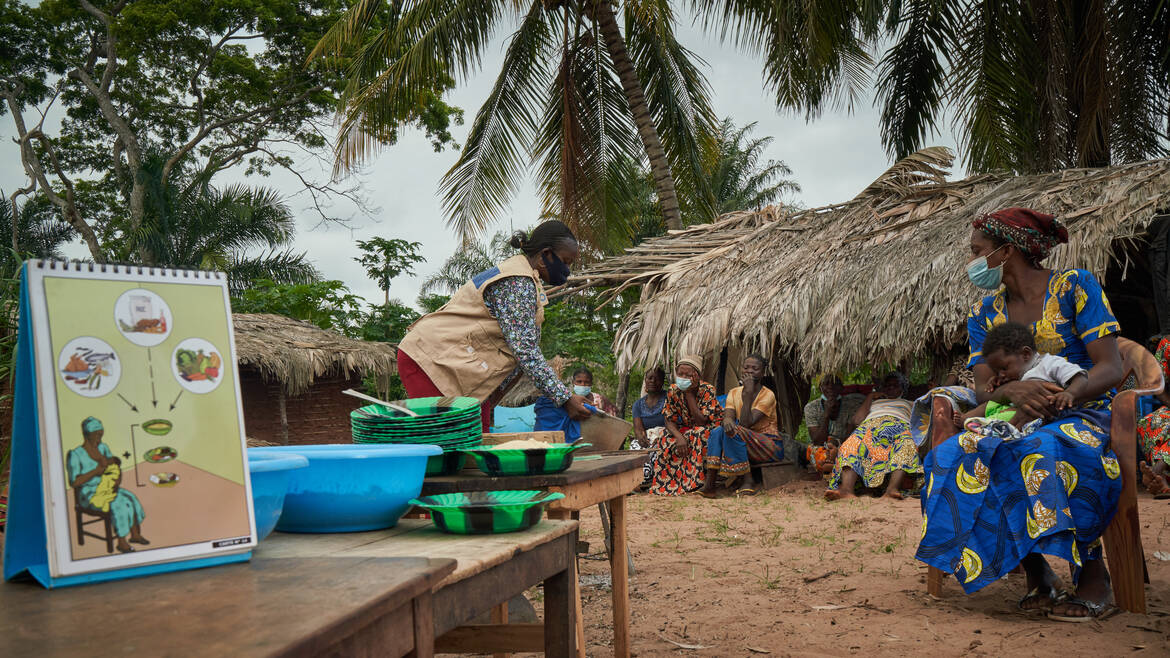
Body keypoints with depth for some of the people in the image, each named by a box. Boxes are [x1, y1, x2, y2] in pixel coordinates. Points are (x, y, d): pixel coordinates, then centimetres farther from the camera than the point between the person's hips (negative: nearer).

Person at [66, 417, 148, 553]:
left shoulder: (103, 448, 8)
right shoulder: (76, 455, -13)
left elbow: (117, 468, 15)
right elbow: (74, 482, -19)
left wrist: (117, 481, -5)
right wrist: (95, 472, -24)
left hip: (107, 489, 7)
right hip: (89, 495, -6)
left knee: (131, 498, -19)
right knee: (117, 504, -31)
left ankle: (135, 534, -6)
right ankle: (122, 543, -24)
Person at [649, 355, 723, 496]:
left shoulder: (707, 390, -22)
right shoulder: (673, 391, -10)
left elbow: (701, 422, -29)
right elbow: (670, 421, -8)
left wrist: (689, 393, -31)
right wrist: (679, 437, -30)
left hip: (711, 427, -4)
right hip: (688, 429, 4)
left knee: (697, 434, -36)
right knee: (667, 440, -24)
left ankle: (697, 480, -30)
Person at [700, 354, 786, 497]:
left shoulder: (767, 395, -12)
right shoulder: (734, 392, 6)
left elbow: (746, 423, -22)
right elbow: (728, 416, -11)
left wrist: (749, 392, -23)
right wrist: (727, 421, -36)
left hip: (770, 445, -5)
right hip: (744, 444, 5)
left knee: (734, 432, -29)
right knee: (718, 431, -20)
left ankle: (748, 480, -20)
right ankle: (709, 484, -27)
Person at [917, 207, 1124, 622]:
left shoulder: (1074, 285, -3)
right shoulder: (985, 314, 10)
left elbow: (1110, 368, -12)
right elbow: (982, 391, -2)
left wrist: (1059, 397, -31)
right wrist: (1010, 391, -27)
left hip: (1085, 415, -4)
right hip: (1016, 422, 4)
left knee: (1045, 451, -40)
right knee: (957, 454, -28)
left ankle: (1093, 575, -22)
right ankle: (1038, 575, -20)